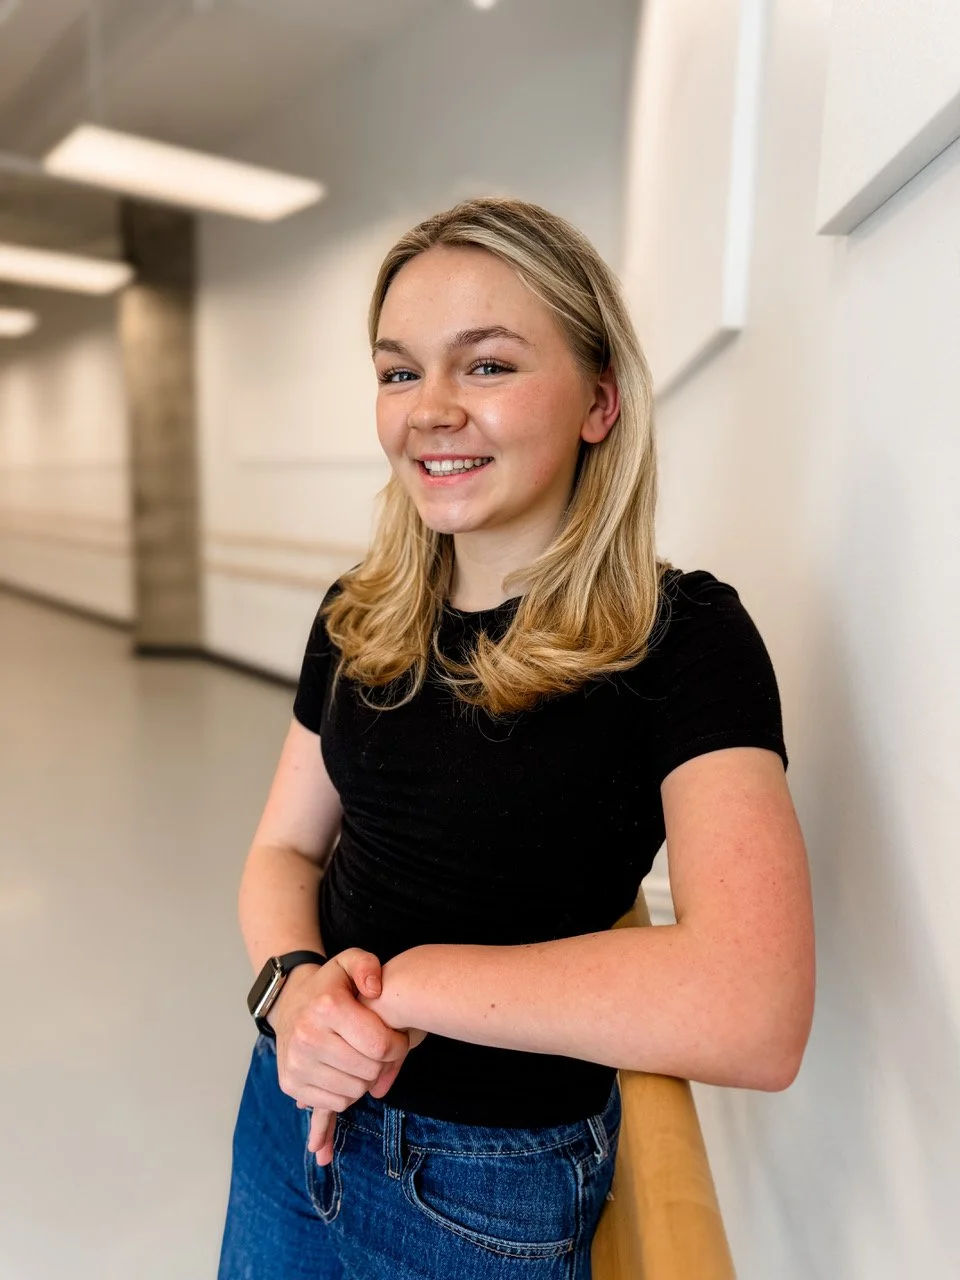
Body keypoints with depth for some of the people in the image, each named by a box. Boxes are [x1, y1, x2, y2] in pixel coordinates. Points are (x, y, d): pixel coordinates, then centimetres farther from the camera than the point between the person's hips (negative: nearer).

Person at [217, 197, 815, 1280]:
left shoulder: (685, 640, -20)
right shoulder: (357, 617, -3)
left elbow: (752, 1018, -32)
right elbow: (284, 846, 3)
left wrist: (408, 981, -24)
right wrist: (294, 983, -19)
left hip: (494, 1191, -4)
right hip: (295, 1110, 5)